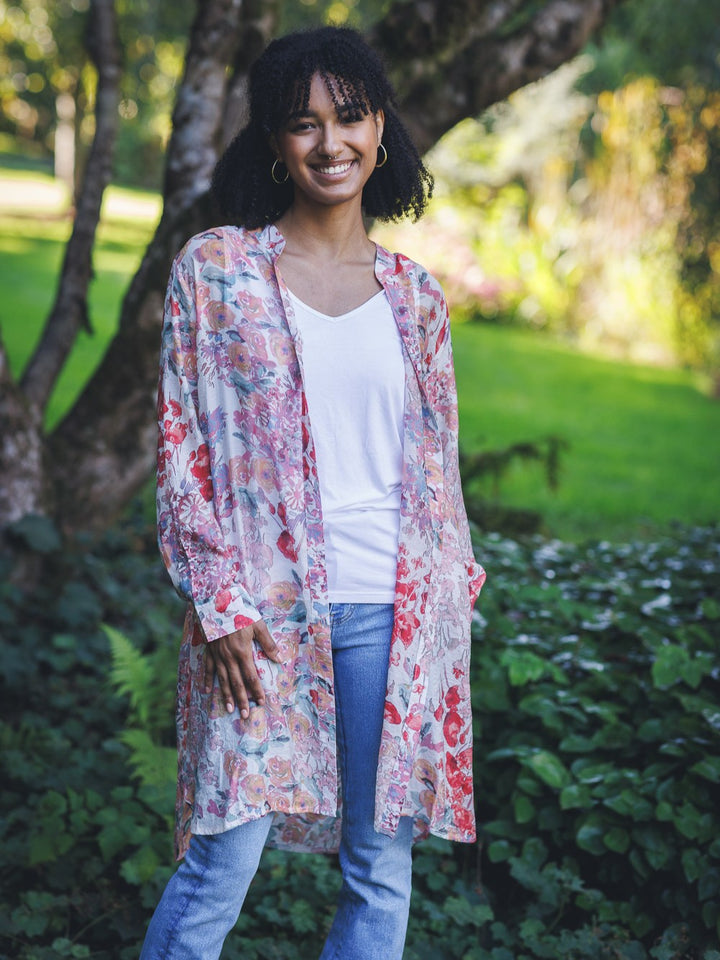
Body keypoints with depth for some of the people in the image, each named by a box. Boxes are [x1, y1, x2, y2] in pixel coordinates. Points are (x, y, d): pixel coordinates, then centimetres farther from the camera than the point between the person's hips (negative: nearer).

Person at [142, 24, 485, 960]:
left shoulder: (413, 291, 9)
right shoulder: (214, 268, 0)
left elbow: (436, 463, 13)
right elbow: (182, 443, -2)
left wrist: (452, 599, 9)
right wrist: (217, 602, -9)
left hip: (392, 609, 3)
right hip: (262, 609, -3)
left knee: (383, 868, 9)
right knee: (221, 866, -1)